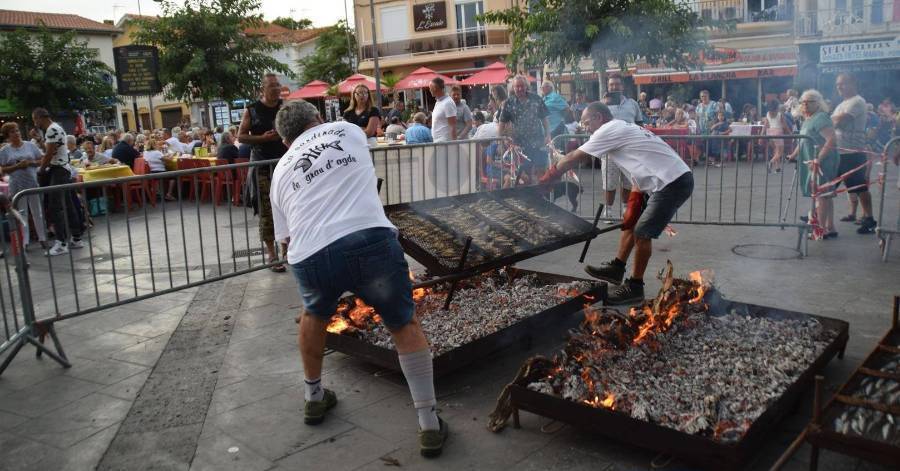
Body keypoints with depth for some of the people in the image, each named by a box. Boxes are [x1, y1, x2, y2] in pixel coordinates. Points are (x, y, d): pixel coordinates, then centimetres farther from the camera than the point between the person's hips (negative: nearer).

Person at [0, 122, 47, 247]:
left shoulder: (30, 145, 4)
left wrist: (31, 163, -14)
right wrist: (17, 166, -15)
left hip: (33, 183, 1)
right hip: (17, 186, -1)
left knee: (37, 211, 6)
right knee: (21, 213, 5)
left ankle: (42, 238, 14)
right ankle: (24, 241, 9)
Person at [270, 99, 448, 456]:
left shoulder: (281, 171, 26)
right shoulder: (348, 130, 22)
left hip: (309, 256, 2)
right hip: (370, 240, -2)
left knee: (315, 315, 35)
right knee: (404, 325, 18)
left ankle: (314, 399, 49)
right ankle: (429, 425, 19)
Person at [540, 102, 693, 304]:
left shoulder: (609, 130, -10)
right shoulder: (622, 129, 20)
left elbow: (573, 158, -6)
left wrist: (546, 179, 4)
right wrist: (634, 204, 10)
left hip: (674, 182, -10)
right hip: (662, 182, 10)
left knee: (642, 233, -6)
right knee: (632, 223, 17)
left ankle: (635, 287, 5)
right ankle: (617, 268, 27)